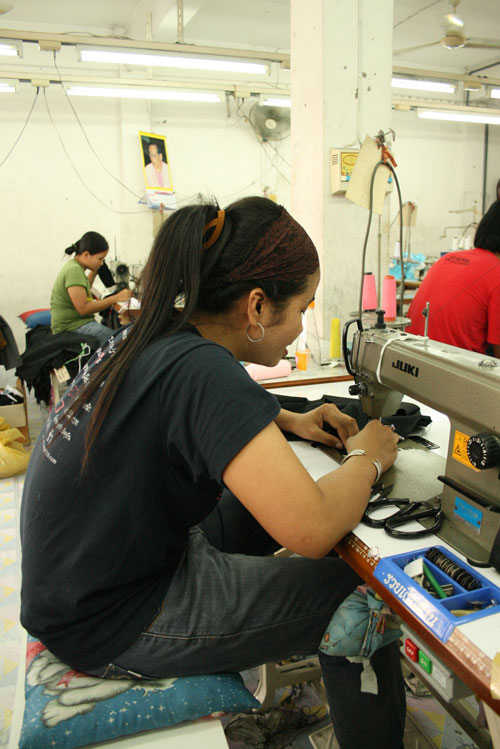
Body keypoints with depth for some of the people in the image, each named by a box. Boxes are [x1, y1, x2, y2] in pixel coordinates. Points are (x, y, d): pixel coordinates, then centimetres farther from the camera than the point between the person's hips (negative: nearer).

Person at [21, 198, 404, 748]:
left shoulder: (147, 339, -2)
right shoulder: (200, 368, -30)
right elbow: (313, 530, -33)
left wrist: (286, 421, 7)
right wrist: (367, 457, -13)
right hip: (108, 626, -9)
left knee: (265, 503, 17)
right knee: (357, 598, -4)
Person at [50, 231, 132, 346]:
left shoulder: (73, 266, 15)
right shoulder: (74, 270, -16)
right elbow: (83, 308, -21)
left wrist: (94, 272, 22)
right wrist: (115, 298, -19)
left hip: (80, 323, 10)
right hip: (71, 327, -10)